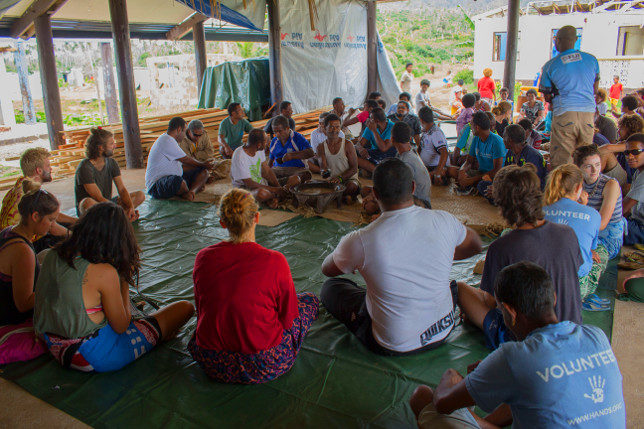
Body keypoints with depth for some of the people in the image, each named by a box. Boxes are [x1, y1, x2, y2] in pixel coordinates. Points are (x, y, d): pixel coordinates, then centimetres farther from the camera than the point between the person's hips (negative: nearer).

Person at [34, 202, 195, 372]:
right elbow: (121, 326, -14)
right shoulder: (104, 272, -26)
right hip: (94, 356, -8)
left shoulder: (52, 256, -5)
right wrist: (125, 281, -5)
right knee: (185, 308, 1)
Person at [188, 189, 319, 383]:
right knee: (310, 300, 14)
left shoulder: (203, 258, -8)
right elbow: (288, 318, -7)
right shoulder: (274, 261, -19)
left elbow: (201, 311, 7)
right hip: (264, 367, -5)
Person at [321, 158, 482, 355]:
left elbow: (327, 270, -1)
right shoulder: (443, 221, -15)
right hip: (443, 332, 4)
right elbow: (475, 246, 9)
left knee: (330, 287, 13)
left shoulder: (359, 241, -24)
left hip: (394, 348, -3)